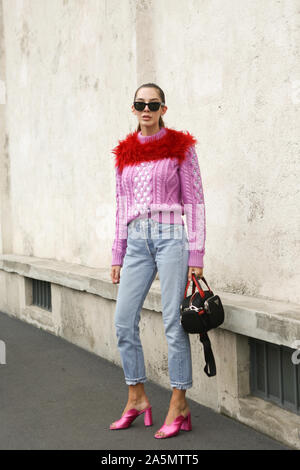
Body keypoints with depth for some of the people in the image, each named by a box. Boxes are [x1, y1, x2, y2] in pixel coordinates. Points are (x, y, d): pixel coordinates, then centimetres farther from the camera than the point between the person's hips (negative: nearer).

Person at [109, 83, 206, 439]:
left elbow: (194, 202, -1)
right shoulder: (125, 153, 13)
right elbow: (122, 207, 16)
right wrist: (117, 256, 13)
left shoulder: (180, 147, 1)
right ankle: (137, 399, 18)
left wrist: (196, 254, -7)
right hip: (137, 240, 5)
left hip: (170, 235, -4)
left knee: (173, 322, -5)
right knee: (124, 322, 2)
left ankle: (179, 403, 7)